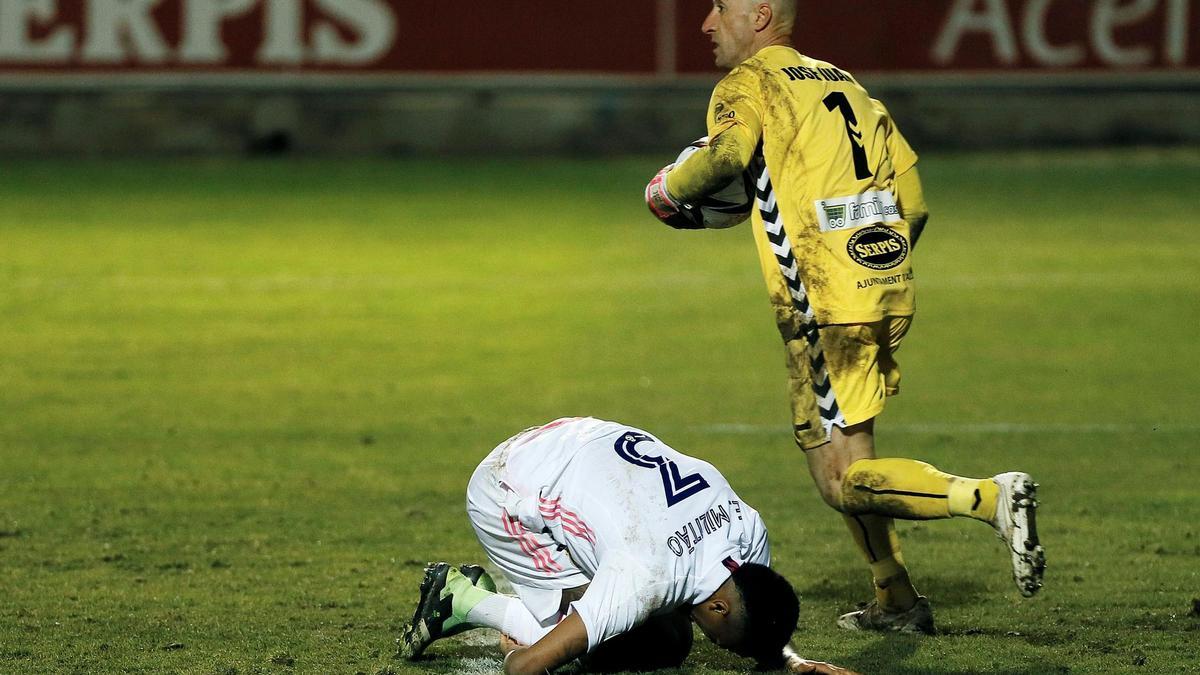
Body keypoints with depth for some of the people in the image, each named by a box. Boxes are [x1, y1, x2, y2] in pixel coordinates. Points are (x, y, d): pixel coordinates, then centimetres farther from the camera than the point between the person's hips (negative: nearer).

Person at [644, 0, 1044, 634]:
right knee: (841, 460, 21)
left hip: (824, 305, -8)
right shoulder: (844, 84, 21)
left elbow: (729, 152, -24)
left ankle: (989, 496, -23)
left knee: (844, 480, -7)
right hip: (888, 296, 8)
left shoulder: (749, 82, -1)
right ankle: (896, 600, 21)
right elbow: (915, 203, 18)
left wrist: (668, 189, -4)